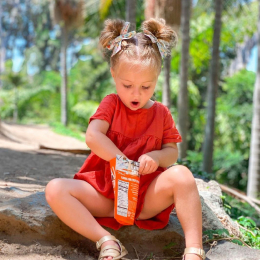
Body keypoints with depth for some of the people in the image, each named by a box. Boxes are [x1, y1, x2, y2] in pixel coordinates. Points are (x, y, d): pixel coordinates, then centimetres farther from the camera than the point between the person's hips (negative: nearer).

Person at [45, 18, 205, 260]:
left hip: (147, 195, 0)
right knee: (55, 189, -22)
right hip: (105, 192, 0)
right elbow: (93, 136, -13)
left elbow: (172, 152, 6)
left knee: (181, 174, -29)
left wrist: (156, 156, -17)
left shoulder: (161, 113, 7)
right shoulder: (111, 104, 3)